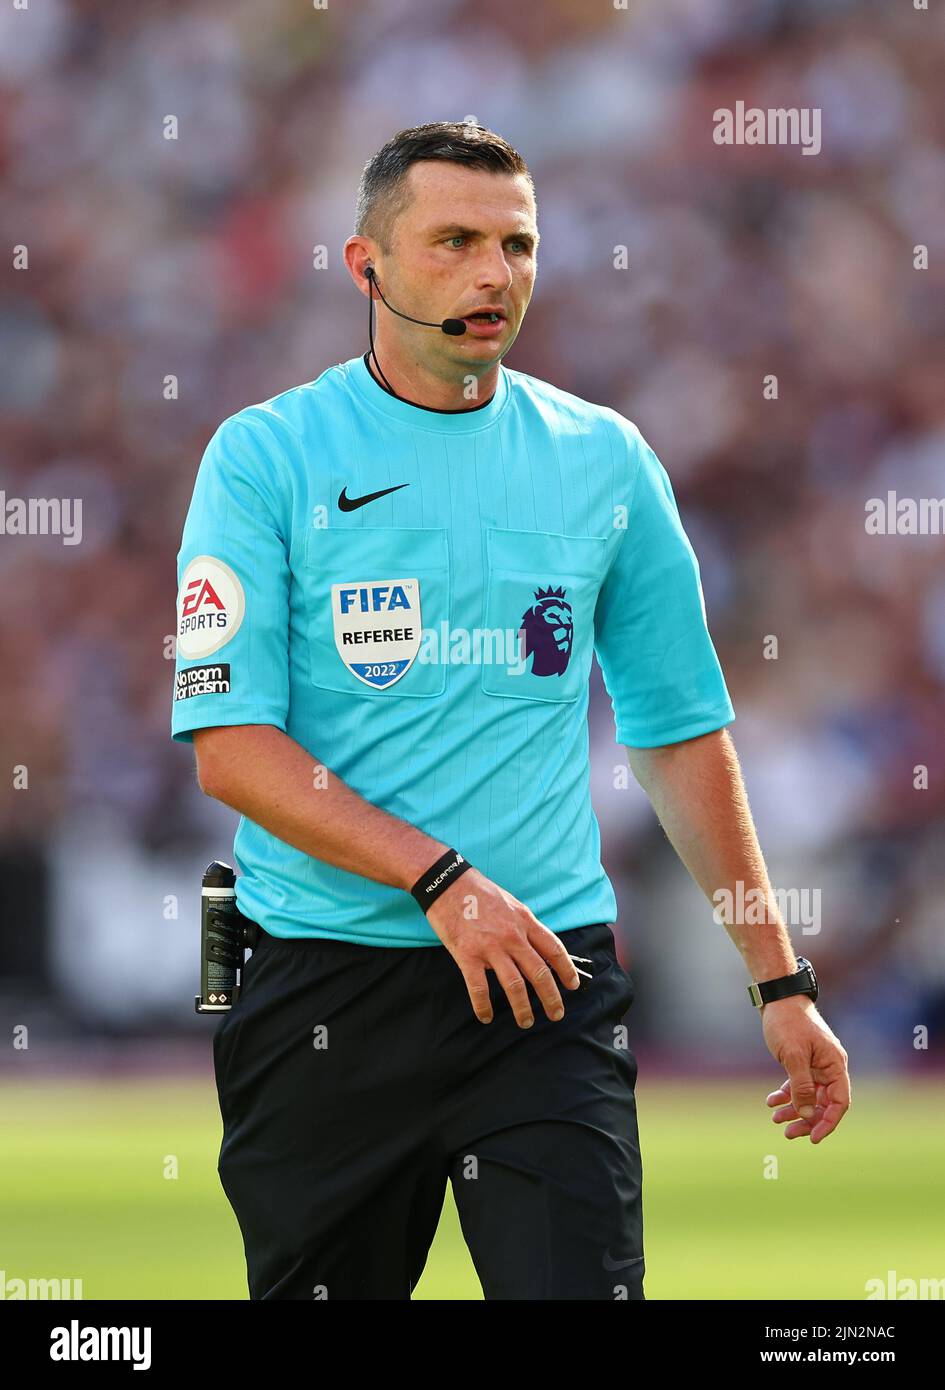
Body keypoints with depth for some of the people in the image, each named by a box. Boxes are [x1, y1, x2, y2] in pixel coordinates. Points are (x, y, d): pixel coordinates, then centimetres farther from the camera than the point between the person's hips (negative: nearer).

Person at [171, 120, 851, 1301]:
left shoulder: (605, 460, 9)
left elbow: (682, 737, 14)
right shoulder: (265, 457, 0)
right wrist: (442, 879, -17)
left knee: (581, 1284, -13)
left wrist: (779, 981, 11)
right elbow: (230, 749, -7)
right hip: (323, 980, -1)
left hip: (549, 982, 1)